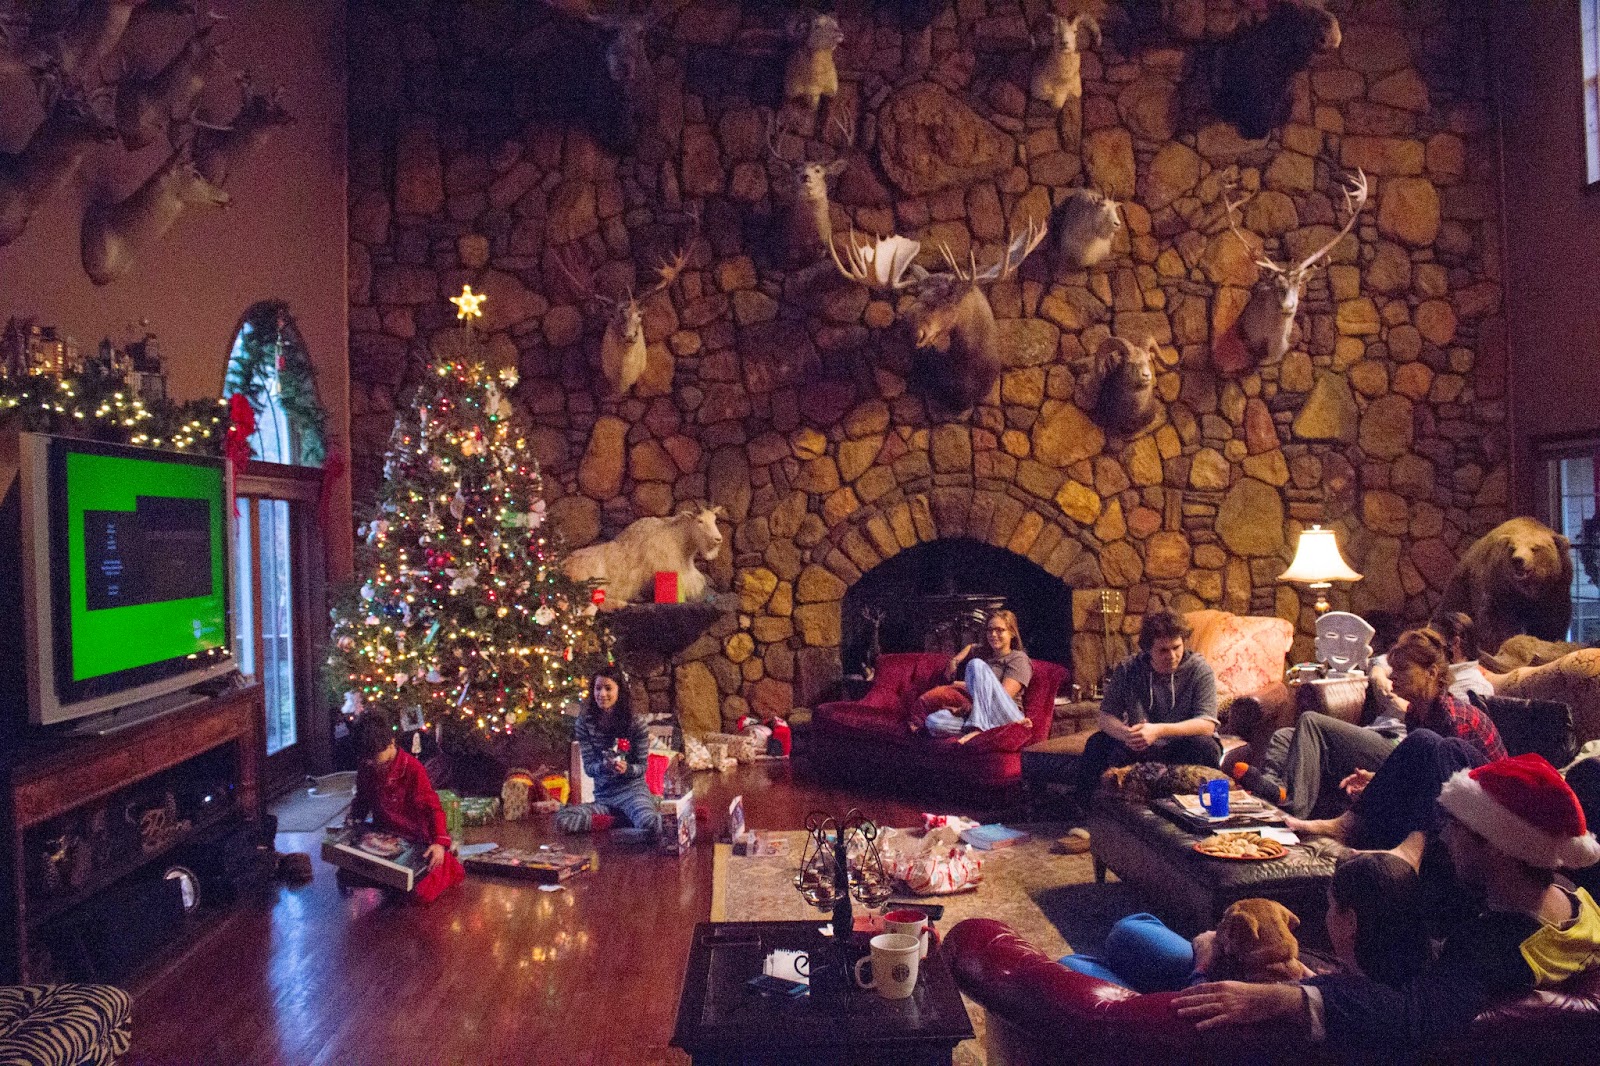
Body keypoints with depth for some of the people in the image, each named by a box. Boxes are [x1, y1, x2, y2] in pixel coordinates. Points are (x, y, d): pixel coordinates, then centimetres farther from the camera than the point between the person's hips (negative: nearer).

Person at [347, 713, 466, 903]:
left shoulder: (411, 768, -22)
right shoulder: (366, 768, -2)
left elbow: (432, 807, -25)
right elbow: (362, 798, 18)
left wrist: (440, 842, -38)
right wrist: (354, 819, -3)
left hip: (413, 840, -7)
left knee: (422, 893, -22)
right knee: (345, 875, -4)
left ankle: (447, 868, 9)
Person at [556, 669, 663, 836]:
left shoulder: (635, 724, -5)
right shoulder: (585, 723, 0)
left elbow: (642, 766, -1)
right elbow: (588, 767, -2)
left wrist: (626, 769, -24)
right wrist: (603, 766, -25)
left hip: (633, 789, -3)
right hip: (603, 797, 3)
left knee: (650, 825, -37)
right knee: (562, 819, -26)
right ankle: (625, 820, -11)